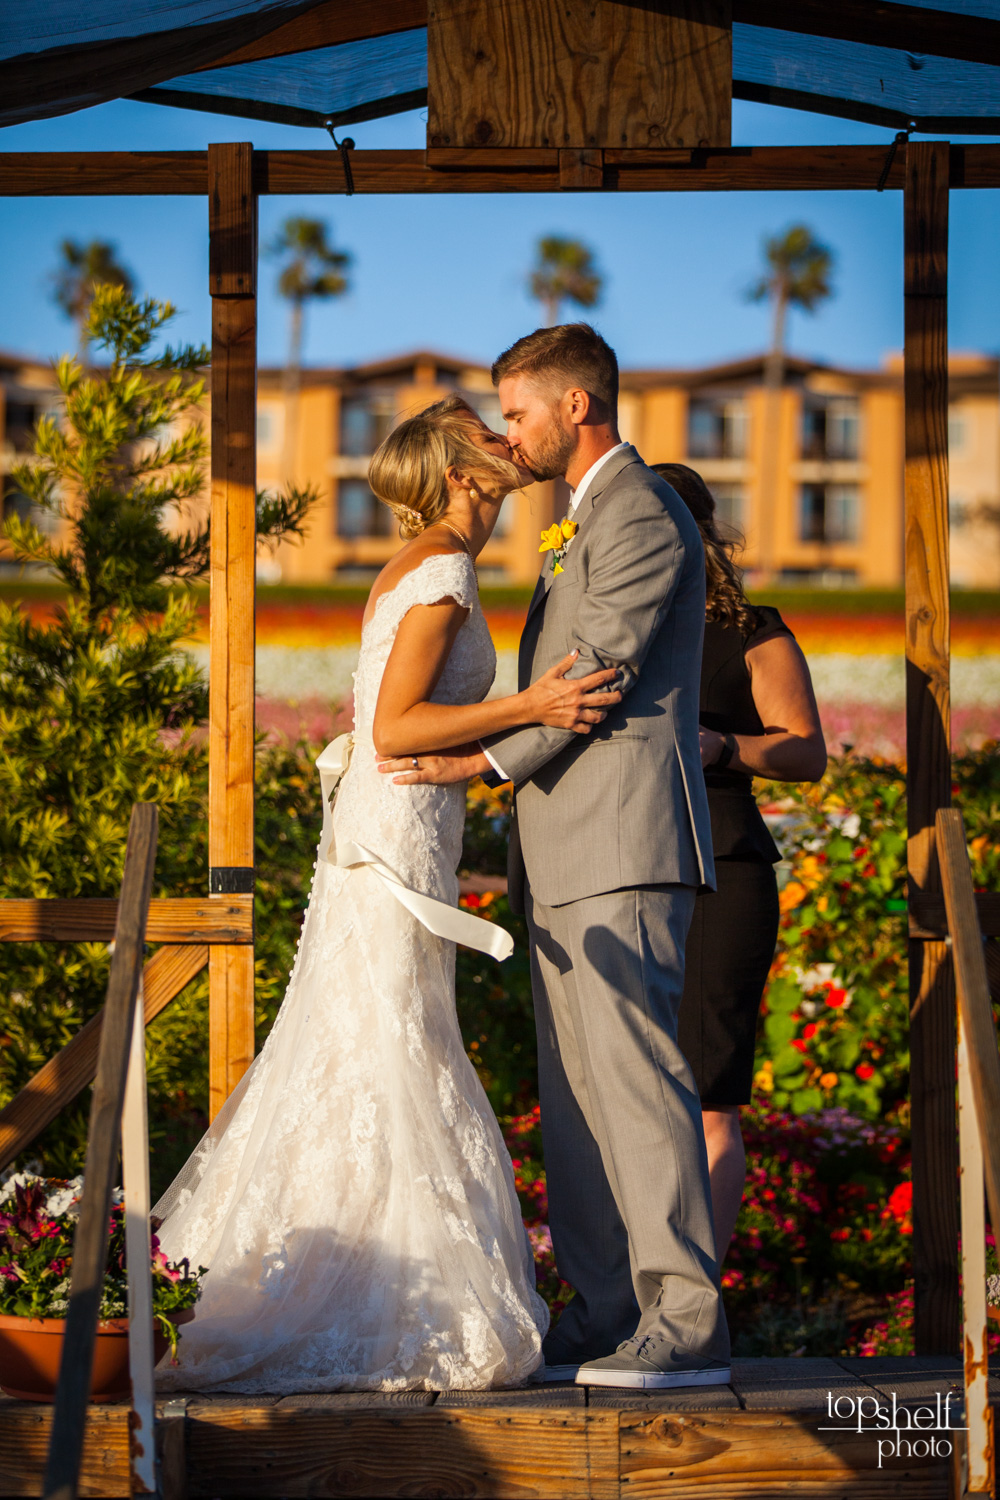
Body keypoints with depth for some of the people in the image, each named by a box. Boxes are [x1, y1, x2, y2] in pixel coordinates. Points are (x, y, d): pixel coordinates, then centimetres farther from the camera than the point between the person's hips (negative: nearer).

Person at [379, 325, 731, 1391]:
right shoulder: (587, 521, 25)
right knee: (573, 1092, 8)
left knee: (634, 1075, -13)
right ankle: (606, 1317, 10)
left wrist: (481, 760, -17)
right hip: (568, 860, 11)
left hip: (622, 844, -10)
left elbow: (599, 669, -16)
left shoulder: (641, 515, -8)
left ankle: (687, 1325, -14)